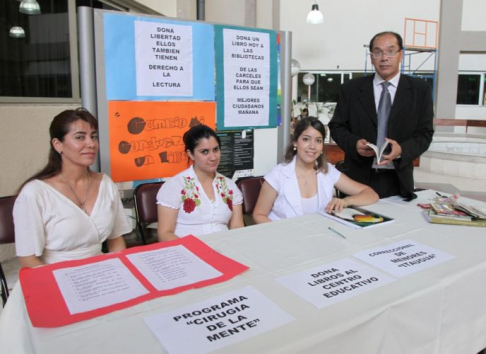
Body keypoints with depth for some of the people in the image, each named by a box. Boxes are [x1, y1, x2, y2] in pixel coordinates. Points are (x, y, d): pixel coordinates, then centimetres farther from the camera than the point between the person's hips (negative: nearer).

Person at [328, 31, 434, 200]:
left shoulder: (420, 89, 2)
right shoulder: (351, 88, 2)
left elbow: (425, 133, 1)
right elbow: (336, 126, 4)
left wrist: (402, 149, -19)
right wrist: (354, 143, -15)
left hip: (398, 180, 1)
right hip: (358, 179, 0)